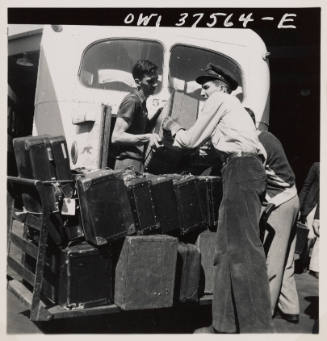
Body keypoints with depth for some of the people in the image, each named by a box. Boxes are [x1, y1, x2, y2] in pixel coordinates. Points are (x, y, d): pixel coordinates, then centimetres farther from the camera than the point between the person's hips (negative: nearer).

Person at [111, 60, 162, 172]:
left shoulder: (141, 101, 15)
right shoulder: (131, 101, -13)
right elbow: (116, 137, -19)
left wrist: (159, 113, 7)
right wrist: (147, 137, -27)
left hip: (138, 162, 9)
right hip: (128, 164, -9)